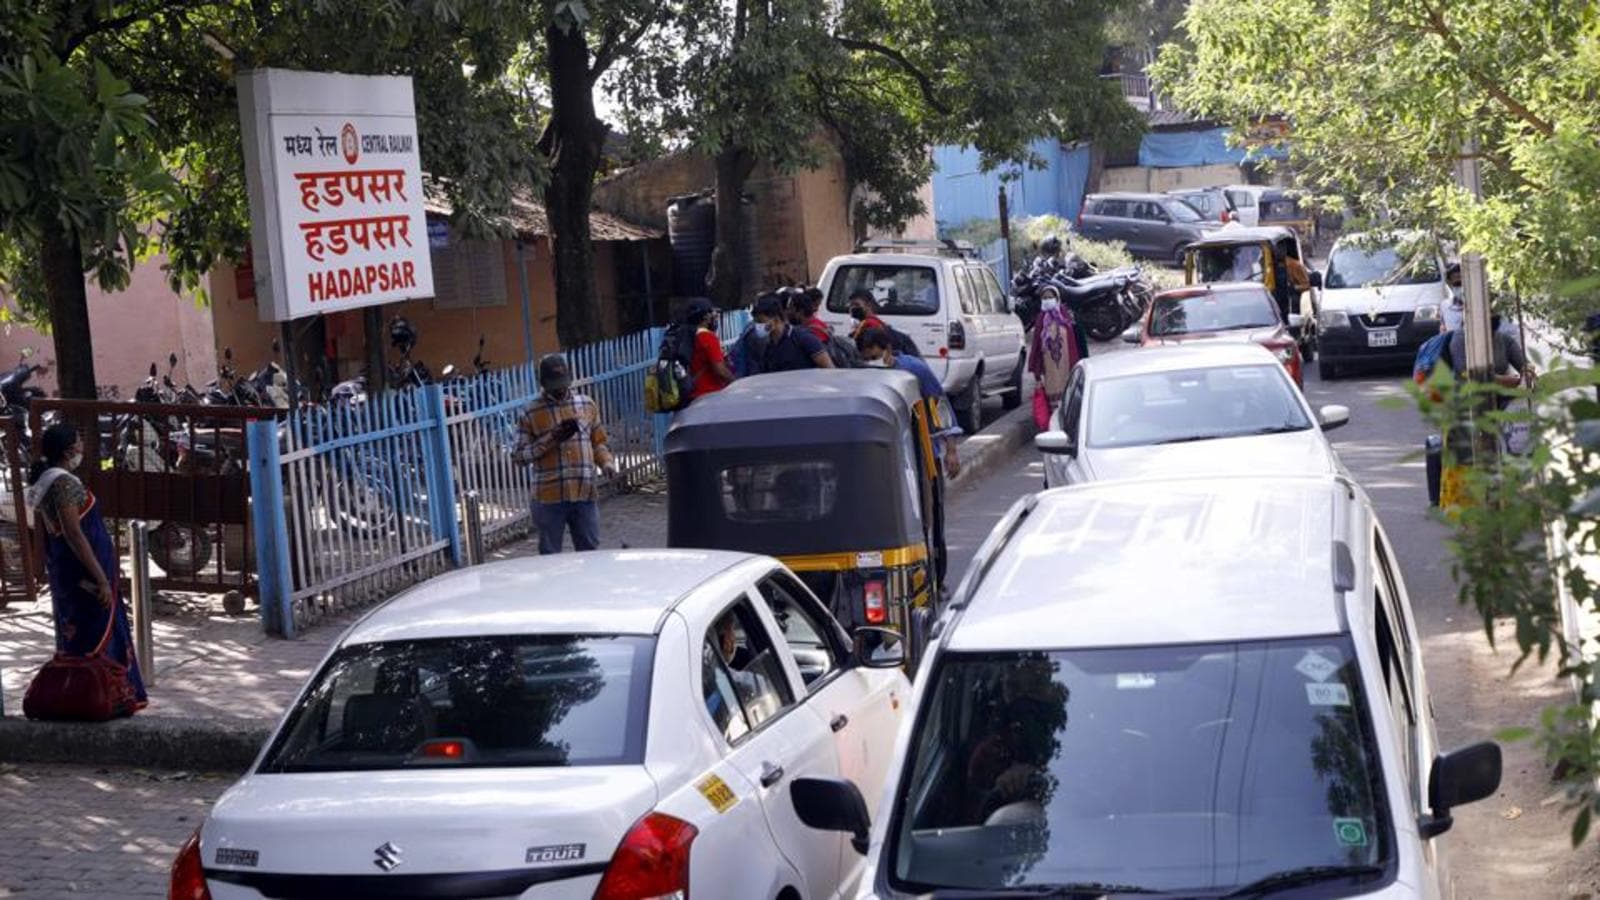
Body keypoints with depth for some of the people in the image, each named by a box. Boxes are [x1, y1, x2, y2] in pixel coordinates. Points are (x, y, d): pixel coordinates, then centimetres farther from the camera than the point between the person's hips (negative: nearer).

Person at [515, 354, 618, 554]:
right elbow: (521, 455, -2)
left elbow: (598, 443, 16)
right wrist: (551, 440, -14)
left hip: (585, 493, 3)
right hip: (550, 497, -2)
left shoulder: (587, 405, 9)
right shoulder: (532, 414, 0)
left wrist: (606, 462, -4)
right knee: (550, 554, 3)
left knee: (589, 550, 8)